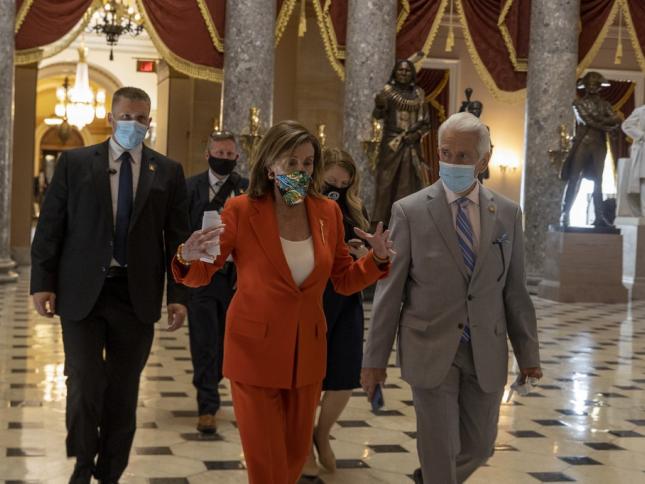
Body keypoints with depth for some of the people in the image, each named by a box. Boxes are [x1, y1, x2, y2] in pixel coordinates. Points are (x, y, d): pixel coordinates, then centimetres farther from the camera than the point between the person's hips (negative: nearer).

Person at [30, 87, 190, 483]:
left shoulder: (168, 172, 5)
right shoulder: (74, 163, 3)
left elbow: (177, 237, 4)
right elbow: (50, 225, 3)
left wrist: (179, 295, -2)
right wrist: (43, 281, -4)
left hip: (137, 295, 1)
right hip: (82, 292, -1)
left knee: (123, 393, 8)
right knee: (85, 385, -4)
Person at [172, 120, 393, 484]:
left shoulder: (328, 212, -1)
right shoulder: (242, 210, -12)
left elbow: (344, 281, 7)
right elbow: (202, 275, -6)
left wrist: (378, 259, -11)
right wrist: (189, 258, -29)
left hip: (307, 352, 4)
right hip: (255, 350, -4)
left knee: (296, 455, 19)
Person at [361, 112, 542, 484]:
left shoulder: (508, 213, 2)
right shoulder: (410, 211, -6)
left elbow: (515, 289, 7)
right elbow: (389, 291, -5)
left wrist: (528, 353, 8)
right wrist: (375, 359, -4)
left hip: (487, 353, 3)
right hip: (431, 351, -3)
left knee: (479, 447, 14)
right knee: (441, 451, 1)